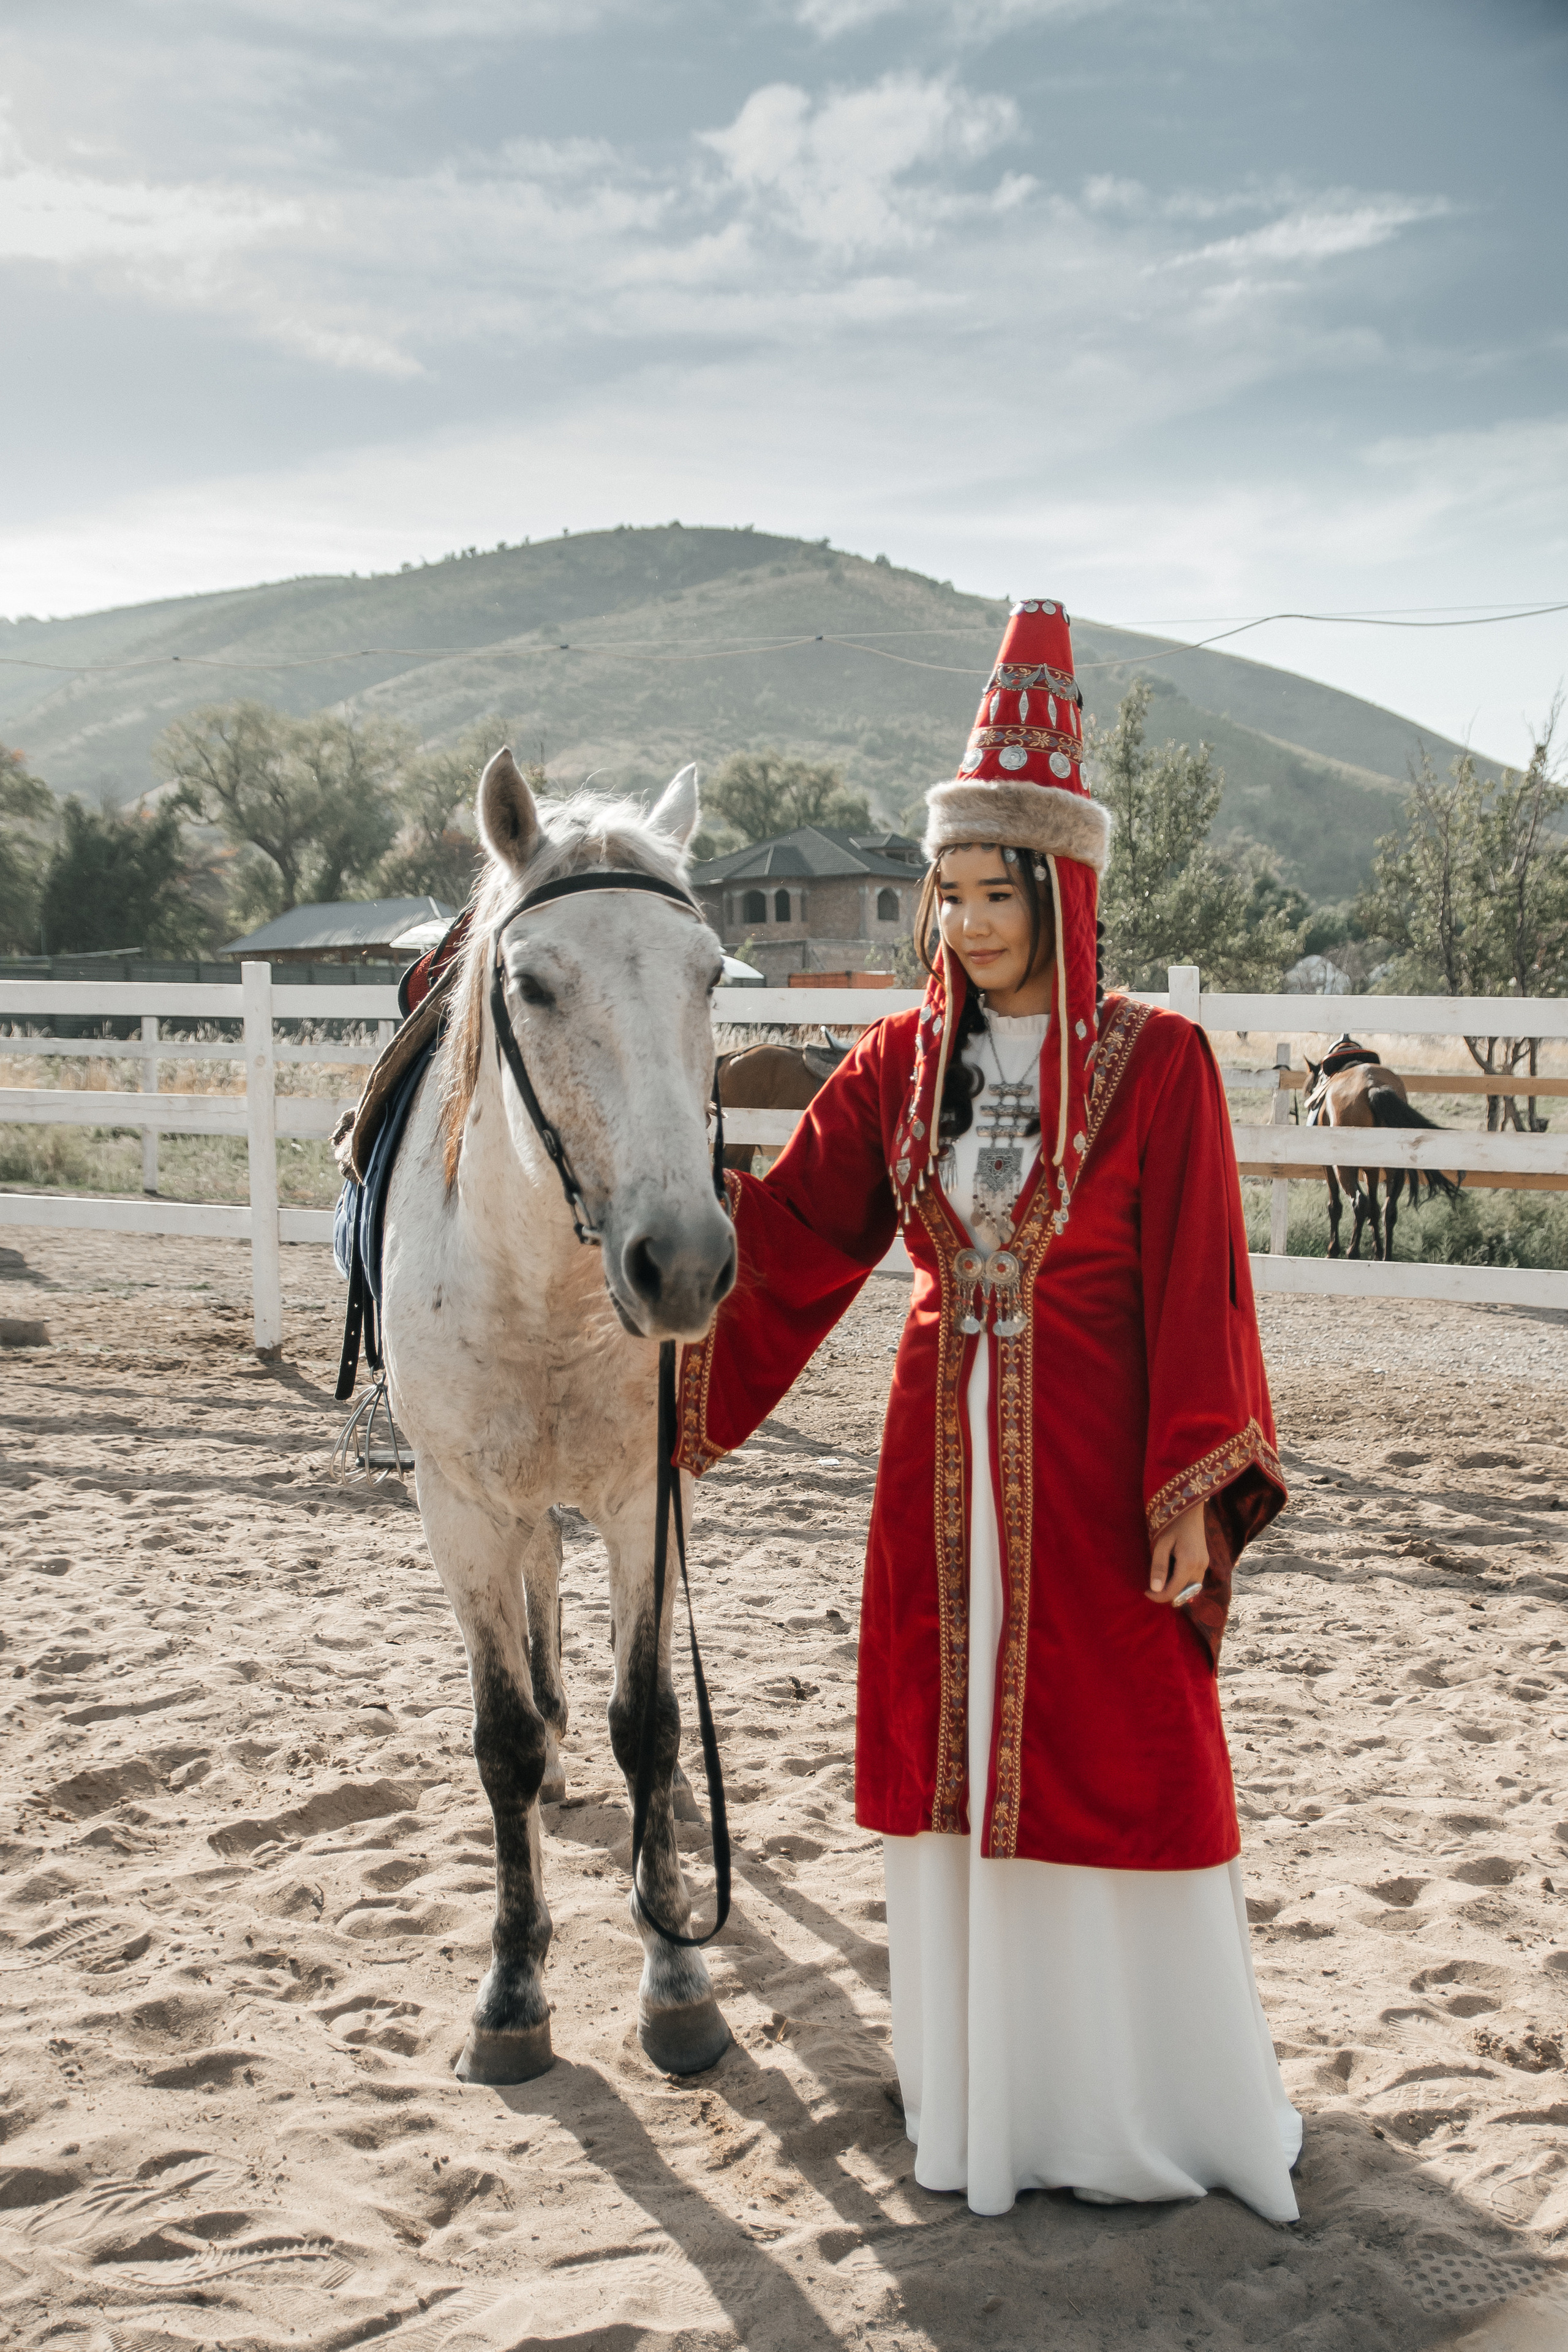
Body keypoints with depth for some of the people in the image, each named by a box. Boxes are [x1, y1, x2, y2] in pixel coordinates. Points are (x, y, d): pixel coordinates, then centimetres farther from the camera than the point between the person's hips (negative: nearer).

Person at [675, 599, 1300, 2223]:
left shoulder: (1158, 1066, -7)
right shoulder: (900, 1068, 5)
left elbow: (1196, 1290, -8)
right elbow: (790, 1239, 4)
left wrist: (1191, 1496, -11)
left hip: (1096, 1467, -4)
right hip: (941, 1467, 4)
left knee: (1118, 1763, 4)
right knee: (949, 1756, 10)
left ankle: (1153, 2101, 22)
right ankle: (981, 2089, 27)